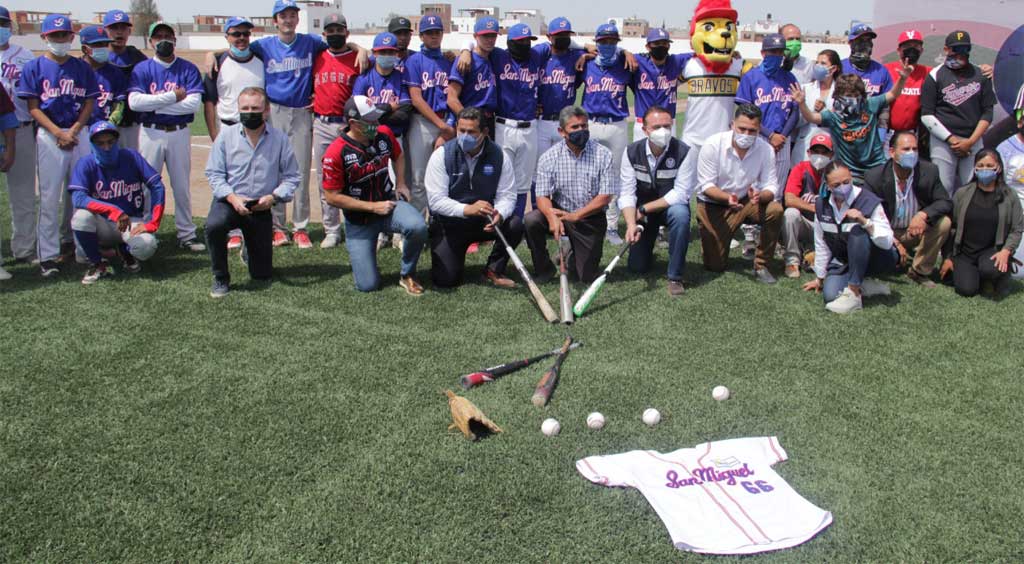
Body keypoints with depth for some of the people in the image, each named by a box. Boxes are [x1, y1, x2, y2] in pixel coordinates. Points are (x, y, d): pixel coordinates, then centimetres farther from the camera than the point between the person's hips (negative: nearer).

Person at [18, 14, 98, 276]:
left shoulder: (82, 67, 9)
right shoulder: (33, 67, 2)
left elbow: (89, 103, 7)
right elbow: (33, 107, -2)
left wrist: (74, 131, -7)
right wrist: (58, 133, -13)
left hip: (79, 133, 3)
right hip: (48, 135, -3)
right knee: (49, 196, -5)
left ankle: (68, 240, 26)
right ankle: (47, 255, -4)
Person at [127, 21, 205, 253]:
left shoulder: (188, 69, 3)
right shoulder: (142, 69, 3)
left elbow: (193, 103, -11)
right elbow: (134, 101, -12)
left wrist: (155, 106, -11)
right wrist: (173, 96, -14)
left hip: (179, 133, 0)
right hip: (150, 133, 0)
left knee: (182, 185, 6)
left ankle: (186, 233, 13)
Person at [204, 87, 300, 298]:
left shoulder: (280, 139, -5)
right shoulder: (227, 135, -4)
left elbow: (292, 176, -3)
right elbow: (214, 173, -4)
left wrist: (273, 197, -21)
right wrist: (233, 198, -21)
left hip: (261, 208, 1)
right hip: (228, 201, -1)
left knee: (262, 277, 5)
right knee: (213, 225, -38)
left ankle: (249, 251, 45)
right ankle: (220, 279, -12)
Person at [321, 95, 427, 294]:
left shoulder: (384, 134, -4)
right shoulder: (335, 153, -19)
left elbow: (397, 156, 19)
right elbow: (332, 197, -15)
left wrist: (400, 184, 3)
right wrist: (373, 207, -17)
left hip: (389, 203, 3)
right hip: (358, 221, -3)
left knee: (418, 227, -33)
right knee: (368, 285, -8)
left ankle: (407, 275, -5)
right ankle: (362, 251, 28)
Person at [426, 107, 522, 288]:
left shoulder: (498, 156, -7)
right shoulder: (442, 155, -13)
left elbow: (507, 195, -7)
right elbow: (436, 201, -18)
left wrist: (499, 215, -31)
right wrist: (467, 209, -35)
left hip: (485, 222, 2)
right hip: (449, 224, -2)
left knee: (515, 224, -27)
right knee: (445, 280, -15)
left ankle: (494, 270, -2)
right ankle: (456, 254, 23)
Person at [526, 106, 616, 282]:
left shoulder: (603, 155, -9)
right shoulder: (549, 157, -6)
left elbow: (605, 196, -12)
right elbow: (542, 196, -11)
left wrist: (576, 215, -23)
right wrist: (552, 217, -34)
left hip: (591, 219, 0)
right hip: (559, 212, 1)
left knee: (589, 277, -1)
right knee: (531, 221, -30)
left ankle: (575, 259, 37)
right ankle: (544, 268, -5)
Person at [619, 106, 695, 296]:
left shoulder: (683, 152, -20)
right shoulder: (631, 152, -13)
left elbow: (680, 193, -23)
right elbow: (626, 193, -16)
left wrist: (644, 209, -23)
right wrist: (631, 224, -32)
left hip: (671, 206, -2)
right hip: (642, 211, 2)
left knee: (680, 215, -38)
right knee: (637, 266, -1)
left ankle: (675, 277, -22)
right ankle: (649, 241, 38)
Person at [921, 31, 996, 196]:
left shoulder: (980, 75, 11)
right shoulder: (936, 76, 2)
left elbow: (987, 112, 10)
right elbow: (927, 116, -2)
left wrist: (971, 141, -3)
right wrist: (952, 139, -8)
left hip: (973, 141, 3)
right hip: (943, 140, -3)